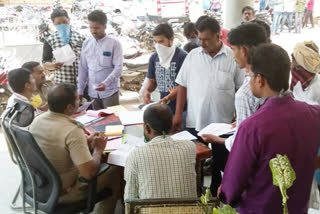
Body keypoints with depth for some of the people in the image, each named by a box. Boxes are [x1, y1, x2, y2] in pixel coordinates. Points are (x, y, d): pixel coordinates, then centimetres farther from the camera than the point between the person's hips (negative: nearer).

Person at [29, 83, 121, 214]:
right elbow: (89, 173, -31)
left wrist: (86, 142, 4)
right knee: (116, 173, 11)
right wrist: (98, 149, -14)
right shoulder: (72, 131, -30)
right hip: (63, 193, -7)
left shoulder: (37, 120, -6)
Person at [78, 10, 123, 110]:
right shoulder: (86, 43, 5)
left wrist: (105, 83, -25)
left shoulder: (114, 43, -7)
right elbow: (83, 68, 9)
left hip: (110, 91, -4)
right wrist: (80, 90, 8)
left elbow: (118, 68, -12)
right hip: (93, 92, 4)